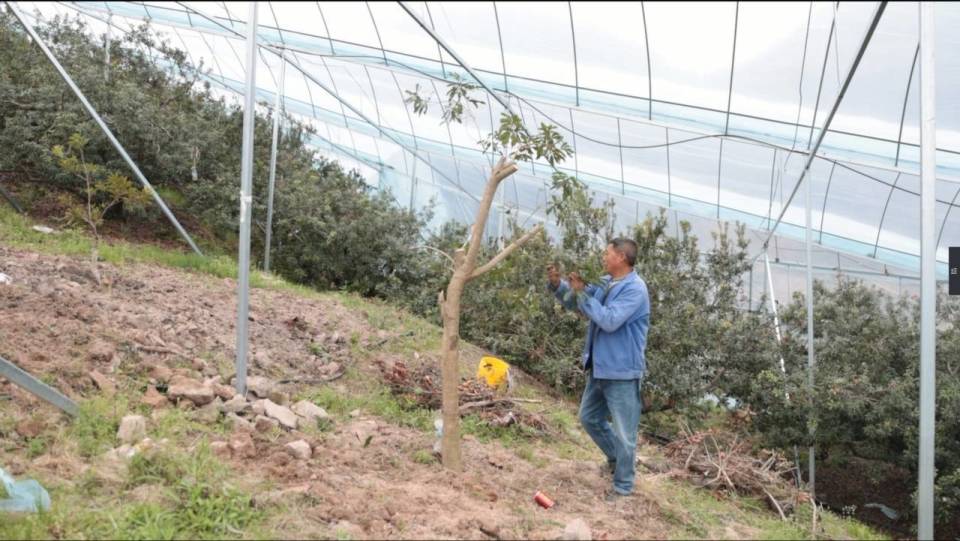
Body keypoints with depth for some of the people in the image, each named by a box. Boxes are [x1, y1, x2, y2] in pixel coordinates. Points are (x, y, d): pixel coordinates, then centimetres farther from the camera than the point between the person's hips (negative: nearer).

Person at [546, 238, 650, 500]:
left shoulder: (634, 289, -20)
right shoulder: (606, 283, 7)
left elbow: (609, 320, -29)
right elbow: (574, 303, 17)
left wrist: (582, 293, -23)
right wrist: (557, 284, -2)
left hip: (622, 372, -9)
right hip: (600, 368, 9)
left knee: (623, 431, 2)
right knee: (589, 418, 22)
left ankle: (623, 486, 17)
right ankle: (617, 457, 42)